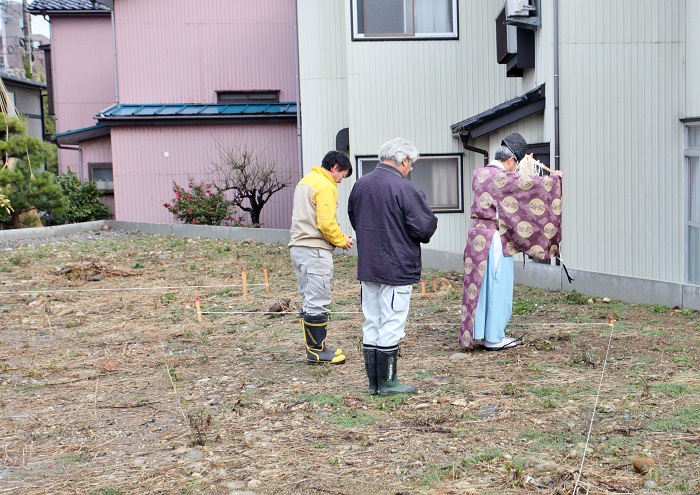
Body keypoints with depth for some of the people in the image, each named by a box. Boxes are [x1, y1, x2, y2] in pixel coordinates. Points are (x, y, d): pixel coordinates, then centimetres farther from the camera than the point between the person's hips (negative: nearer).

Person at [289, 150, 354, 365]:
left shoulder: (305, 181, 18)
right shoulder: (325, 186, -12)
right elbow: (326, 223, -20)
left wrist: (338, 238, 13)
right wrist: (342, 241, -3)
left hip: (298, 247, 10)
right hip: (315, 250, -10)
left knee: (310, 301, 15)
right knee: (318, 302, -3)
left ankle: (315, 347, 21)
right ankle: (317, 351, 2)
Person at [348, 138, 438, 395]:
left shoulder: (360, 184, 6)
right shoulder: (405, 188, -17)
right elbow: (425, 227, -18)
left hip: (367, 267, 7)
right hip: (397, 268, -7)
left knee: (371, 325, 13)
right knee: (391, 326, 2)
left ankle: (373, 381, 20)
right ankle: (387, 382, 10)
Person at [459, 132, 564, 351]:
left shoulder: (479, 173, 10)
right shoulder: (503, 178, -15)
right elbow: (533, 184, -10)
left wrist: (525, 160, 40)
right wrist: (555, 177, 10)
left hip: (477, 235, 8)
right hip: (495, 238, -8)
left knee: (480, 285, 13)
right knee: (497, 287, 1)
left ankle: (479, 334, 21)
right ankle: (494, 338, 8)